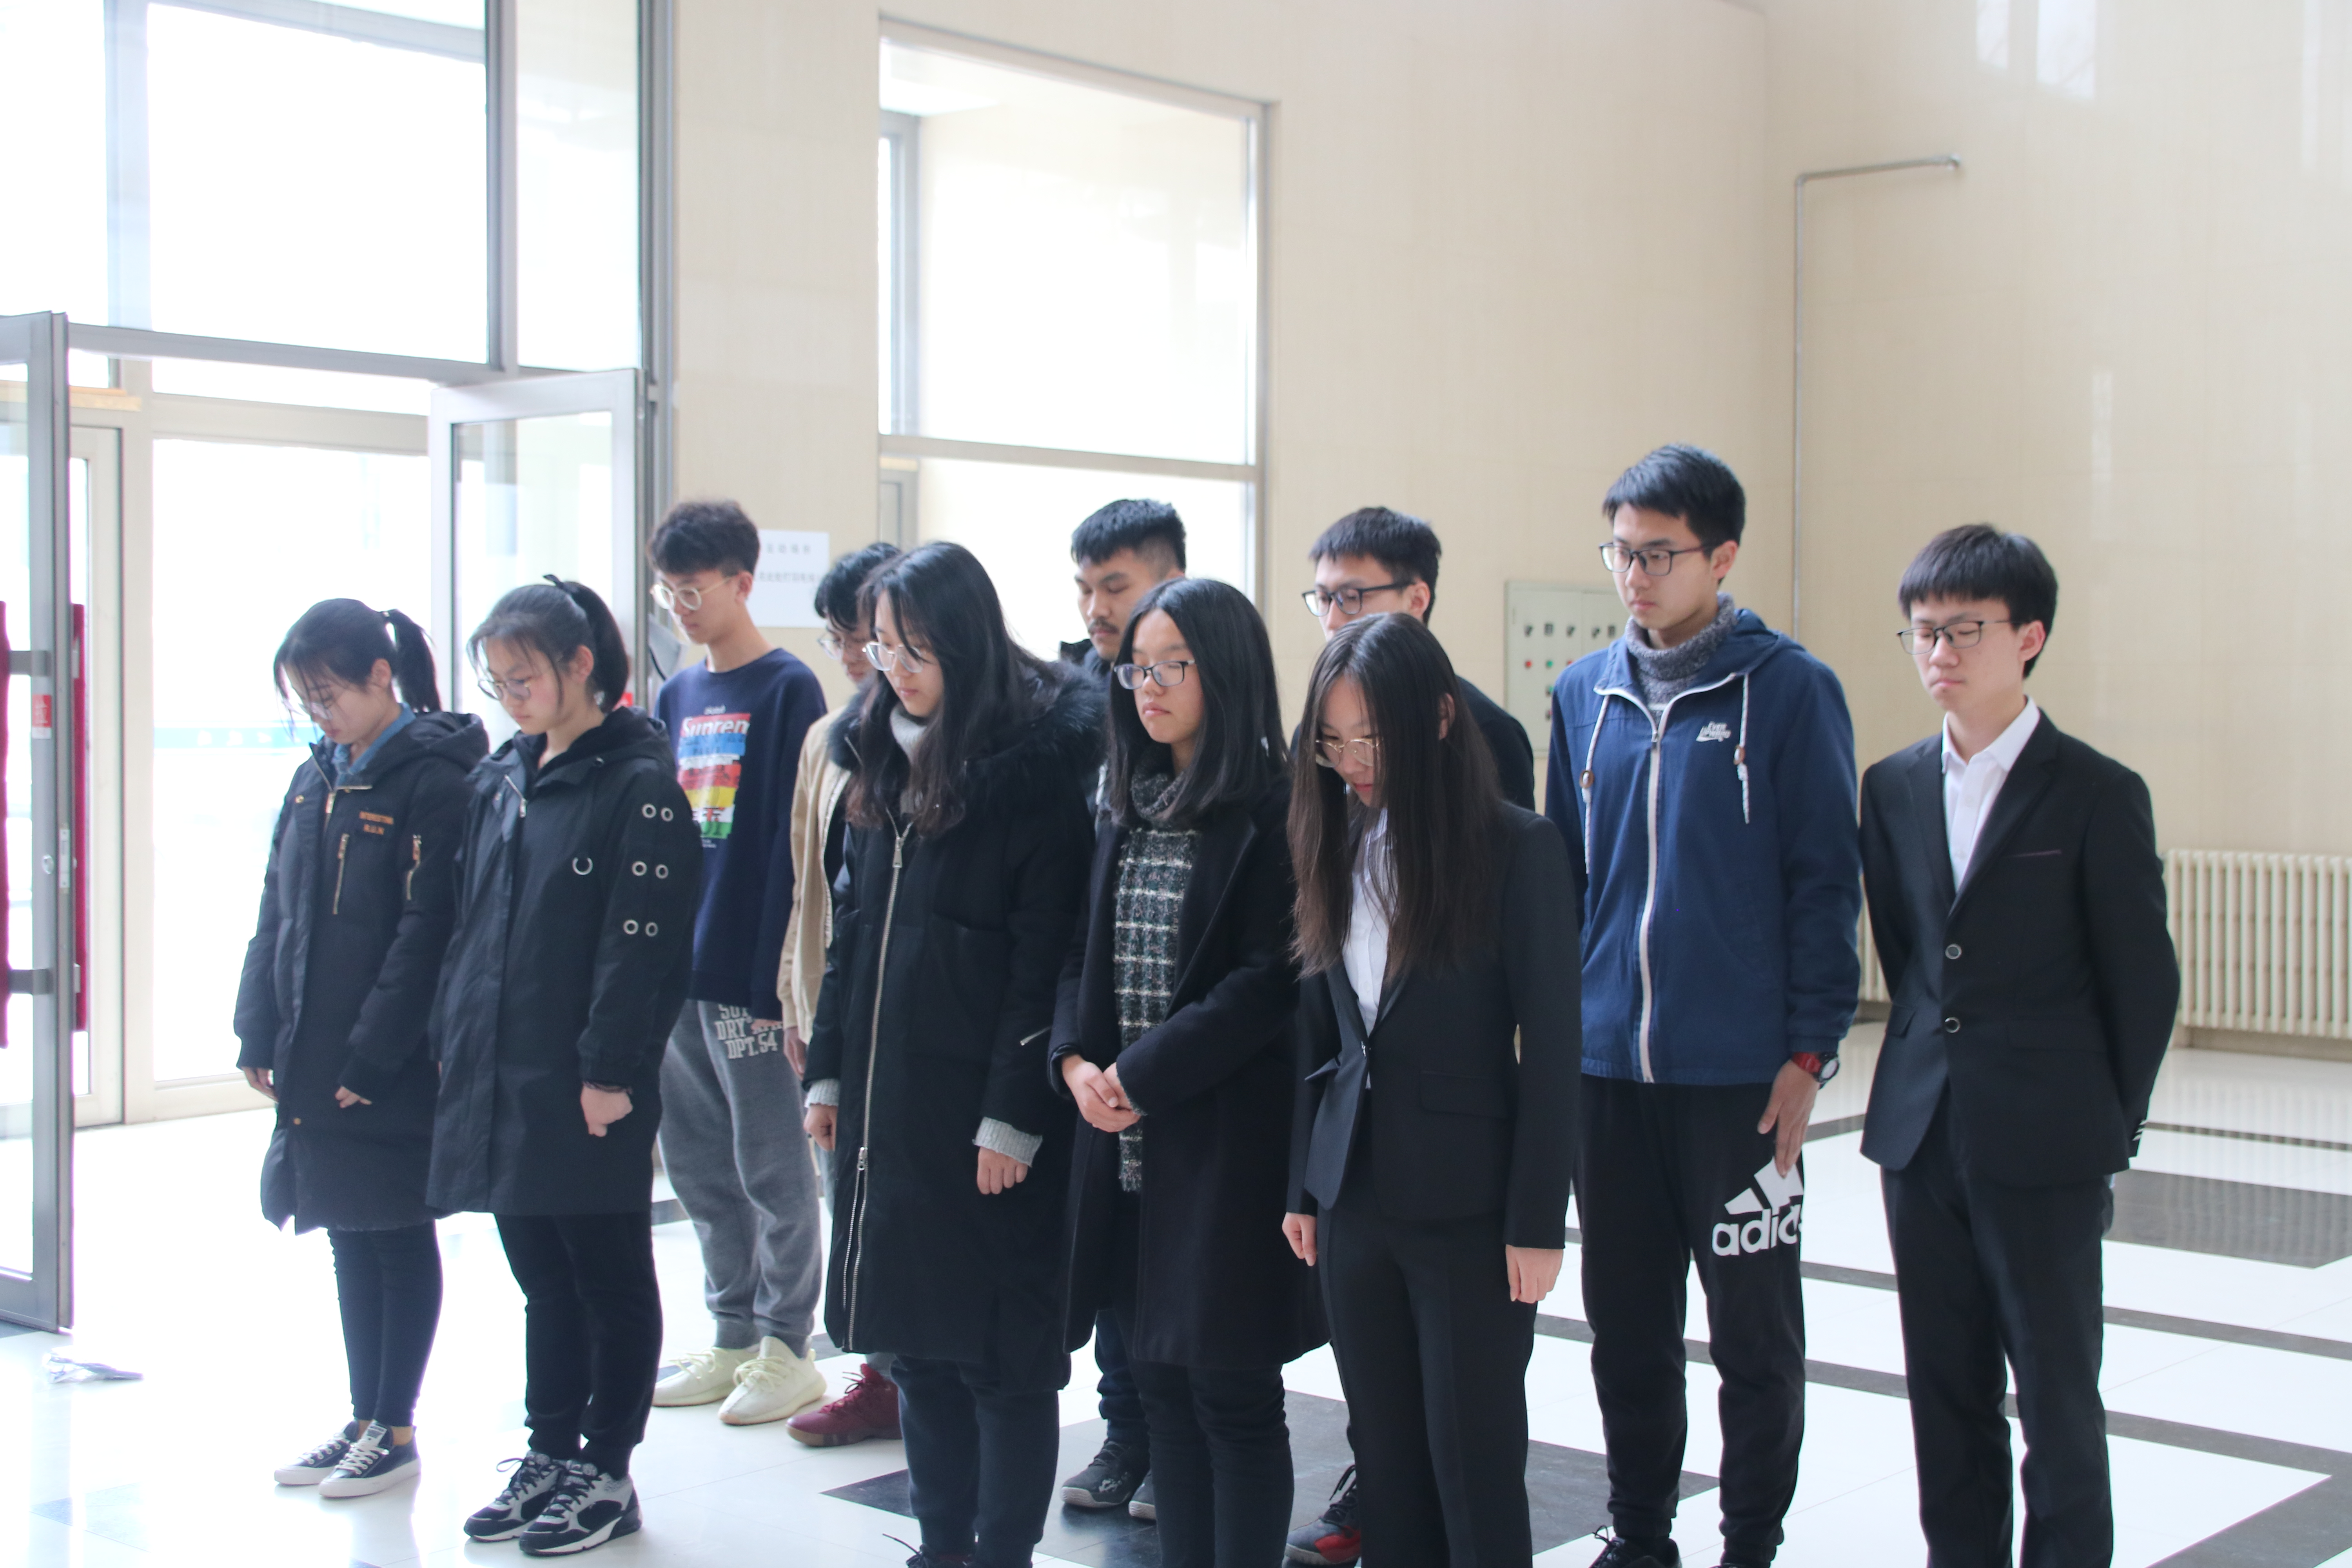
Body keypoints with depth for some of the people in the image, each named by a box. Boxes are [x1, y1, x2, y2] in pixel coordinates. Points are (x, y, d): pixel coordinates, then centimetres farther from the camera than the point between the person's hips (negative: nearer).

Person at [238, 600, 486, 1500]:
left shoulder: (434, 779, -13)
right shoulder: (317, 779, 11)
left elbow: (427, 929, -18)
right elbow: (277, 913, 14)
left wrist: (374, 1055, -19)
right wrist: (262, 1034, 8)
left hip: (394, 1067, -7)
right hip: (316, 1061, 7)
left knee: (399, 1238, 4)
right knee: (349, 1237, 14)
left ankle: (396, 1431, 15)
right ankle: (364, 1422, 24)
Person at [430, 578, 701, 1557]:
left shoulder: (637, 781, -10)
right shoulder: (499, 779, 13)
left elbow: (641, 940, -15)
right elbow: (470, 921, 17)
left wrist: (609, 1070, -18)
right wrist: (454, 1042, 11)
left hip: (588, 1087, -7)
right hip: (500, 1076, 7)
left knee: (609, 1278, 5)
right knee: (542, 1275, 15)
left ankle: (606, 1473, 14)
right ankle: (551, 1456, 26)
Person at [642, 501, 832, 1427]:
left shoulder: (787, 690, -8)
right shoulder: (676, 697, 14)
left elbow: (794, 841, -13)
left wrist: (775, 973, -17)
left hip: (747, 968, -7)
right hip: (676, 968, 7)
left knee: (771, 1167, 2)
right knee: (697, 1164, 13)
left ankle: (786, 1349, 12)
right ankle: (733, 1339, 25)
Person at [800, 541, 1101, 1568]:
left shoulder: (1037, 770, -12)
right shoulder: (885, 759, 11)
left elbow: (1045, 958, -15)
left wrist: (1014, 1115, -17)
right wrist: (828, 1072, 12)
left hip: (984, 1103, -7)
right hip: (888, 1099, 7)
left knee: (999, 1347, 3)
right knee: (914, 1337, 14)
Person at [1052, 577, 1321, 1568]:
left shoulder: (1270, 808, -9)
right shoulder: (1128, 808, 13)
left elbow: (1268, 980, -15)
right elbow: (1084, 953, 14)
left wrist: (1144, 1074, -15)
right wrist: (1076, 1061, -3)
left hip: (1228, 1133, -7)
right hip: (1125, 1133, 7)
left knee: (1232, 1392, 0)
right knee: (1160, 1378, 12)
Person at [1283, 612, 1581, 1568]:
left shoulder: (1518, 846, -10)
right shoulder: (1336, 845, 6)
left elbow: (1551, 1045, -10)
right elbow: (1317, 1027, 11)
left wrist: (1537, 1221, -11)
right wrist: (1303, 1186, 9)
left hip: (1469, 1204, -5)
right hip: (1355, 1194, 5)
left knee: (1473, 1456, 3)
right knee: (1384, 1452, 12)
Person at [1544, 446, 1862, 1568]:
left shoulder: (1788, 690, -5)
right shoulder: (1584, 694, 8)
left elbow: (1824, 883, -6)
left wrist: (1809, 1055, -10)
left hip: (1739, 1073, -4)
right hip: (1605, 1066, 4)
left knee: (1753, 1331, 7)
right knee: (1624, 1326, 13)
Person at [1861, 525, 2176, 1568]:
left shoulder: (2099, 796, -6)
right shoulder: (1893, 788, 8)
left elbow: (2144, 981, -1)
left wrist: (2111, 1126, 3)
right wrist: (1938, 1064, 12)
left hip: (2045, 1149, -4)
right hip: (1919, 1133, 5)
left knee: (2057, 1397, 3)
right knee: (1946, 1393, 12)